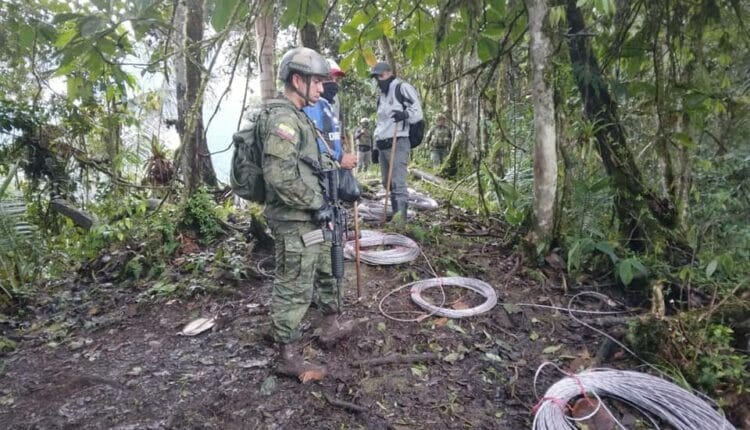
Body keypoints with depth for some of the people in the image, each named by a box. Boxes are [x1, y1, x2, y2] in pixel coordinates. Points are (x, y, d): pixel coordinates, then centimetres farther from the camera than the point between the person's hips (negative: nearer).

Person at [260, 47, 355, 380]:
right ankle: (289, 357, 17)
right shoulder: (282, 118, -18)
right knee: (294, 289, 1)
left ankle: (331, 325, 43)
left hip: (309, 218, 11)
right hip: (295, 222, -10)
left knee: (326, 272, 24)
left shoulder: (297, 116, 14)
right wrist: (316, 204, -20)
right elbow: (281, 176, -28)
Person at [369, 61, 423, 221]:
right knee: (387, 183, 11)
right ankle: (395, 214, 20)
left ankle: (400, 217, -11)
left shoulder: (403, 88, -1)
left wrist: (405, 114, -31)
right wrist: (376, 145, 24)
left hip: (398, 144, -9)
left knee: (398, 183, -12)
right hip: (383, 145, 9)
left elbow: (417, 112, -10)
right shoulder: (381, 95, 24)